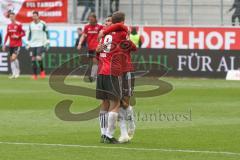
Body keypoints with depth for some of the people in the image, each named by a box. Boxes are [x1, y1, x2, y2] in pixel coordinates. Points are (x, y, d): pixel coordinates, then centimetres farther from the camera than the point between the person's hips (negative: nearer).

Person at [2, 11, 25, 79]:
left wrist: (18, 36, -21)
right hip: (11, 45, 6)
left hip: (17, 44, -6)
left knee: (14, 57, -18)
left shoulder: (18, 25, -7)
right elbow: (7, 35, 16)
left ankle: (17, 72, -5)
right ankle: (14, 74, 12)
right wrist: (4, 44, 13)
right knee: (11, 59, 5)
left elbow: (23, 33, -4)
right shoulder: (9, 26, 10)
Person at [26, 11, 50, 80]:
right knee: (33, 59, 0)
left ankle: (42, 71, 6)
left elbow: (46, 33, 0)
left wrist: (47, 43, -6)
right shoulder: (31, 25, 10)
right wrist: (28, 44, 13)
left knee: (39, 58, -17)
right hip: (32, 45, 4)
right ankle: (34, 74, 8)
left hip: (40, 44, -4)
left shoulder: (43, 24, -3)